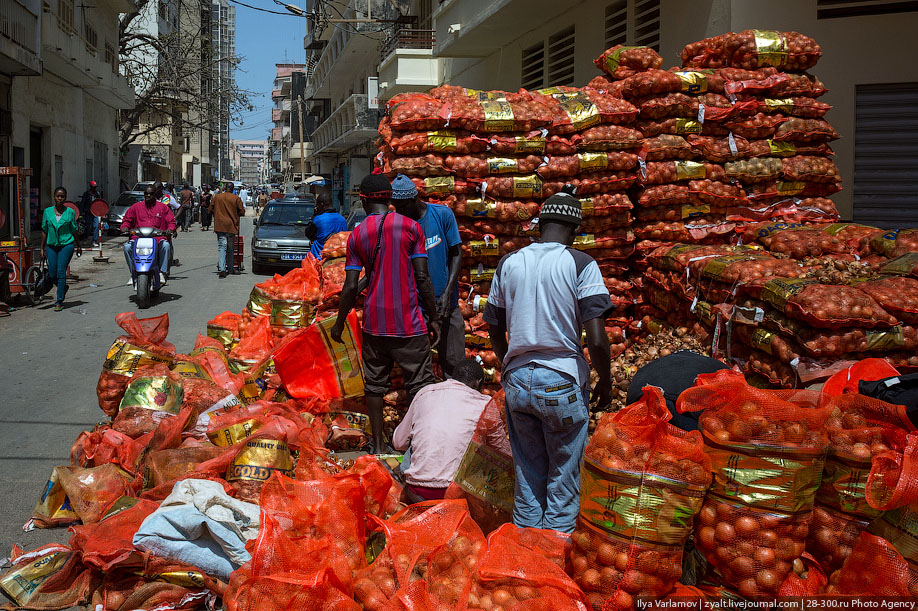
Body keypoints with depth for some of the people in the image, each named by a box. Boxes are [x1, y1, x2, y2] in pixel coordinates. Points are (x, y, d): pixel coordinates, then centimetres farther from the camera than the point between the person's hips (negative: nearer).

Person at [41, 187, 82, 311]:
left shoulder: (70, 212, -1)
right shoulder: (47, 211, 4)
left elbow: (74, 230, 8)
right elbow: (44, 230, 9)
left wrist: (78, 246, 15)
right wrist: (42, 248, 9)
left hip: (66, 245, -3)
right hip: (51, 245, 3)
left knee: (61, 272, -8)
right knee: (52, 274, 2)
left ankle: (59, 301, -2)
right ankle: (63, 287, 34)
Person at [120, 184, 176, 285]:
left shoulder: (163, 207, 14)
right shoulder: (136, 207, 18)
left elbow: (171, 221, 11)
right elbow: (127, 219, 21)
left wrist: (170, 229, -11)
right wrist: (125, 228, -1)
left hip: (158, 237, -2)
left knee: (166, 245, -34)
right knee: (127, 246, -27)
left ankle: (163, 272, -27)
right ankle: (133, 274, -19)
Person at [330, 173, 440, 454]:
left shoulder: (357, 234, 1)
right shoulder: (410, 227, -4)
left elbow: (351, 286, 0)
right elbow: (422, 278, -7)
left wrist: (339, 324, 12)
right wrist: (434, 317, 2)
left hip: (375, 322, 2)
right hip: (409, 324, -2)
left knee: (375, 384, 13)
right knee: (420, 384, 3)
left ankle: (379, 445, 19)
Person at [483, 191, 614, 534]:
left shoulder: (509, 264, 5)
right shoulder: (580, 265, -8)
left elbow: (495, 330, 12)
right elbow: (595, 338, -14)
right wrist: (605, 382, 1)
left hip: (517, 380, 4)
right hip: (563, 383, -4)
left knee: (527, 477, 17)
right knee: (564, 480, 9)